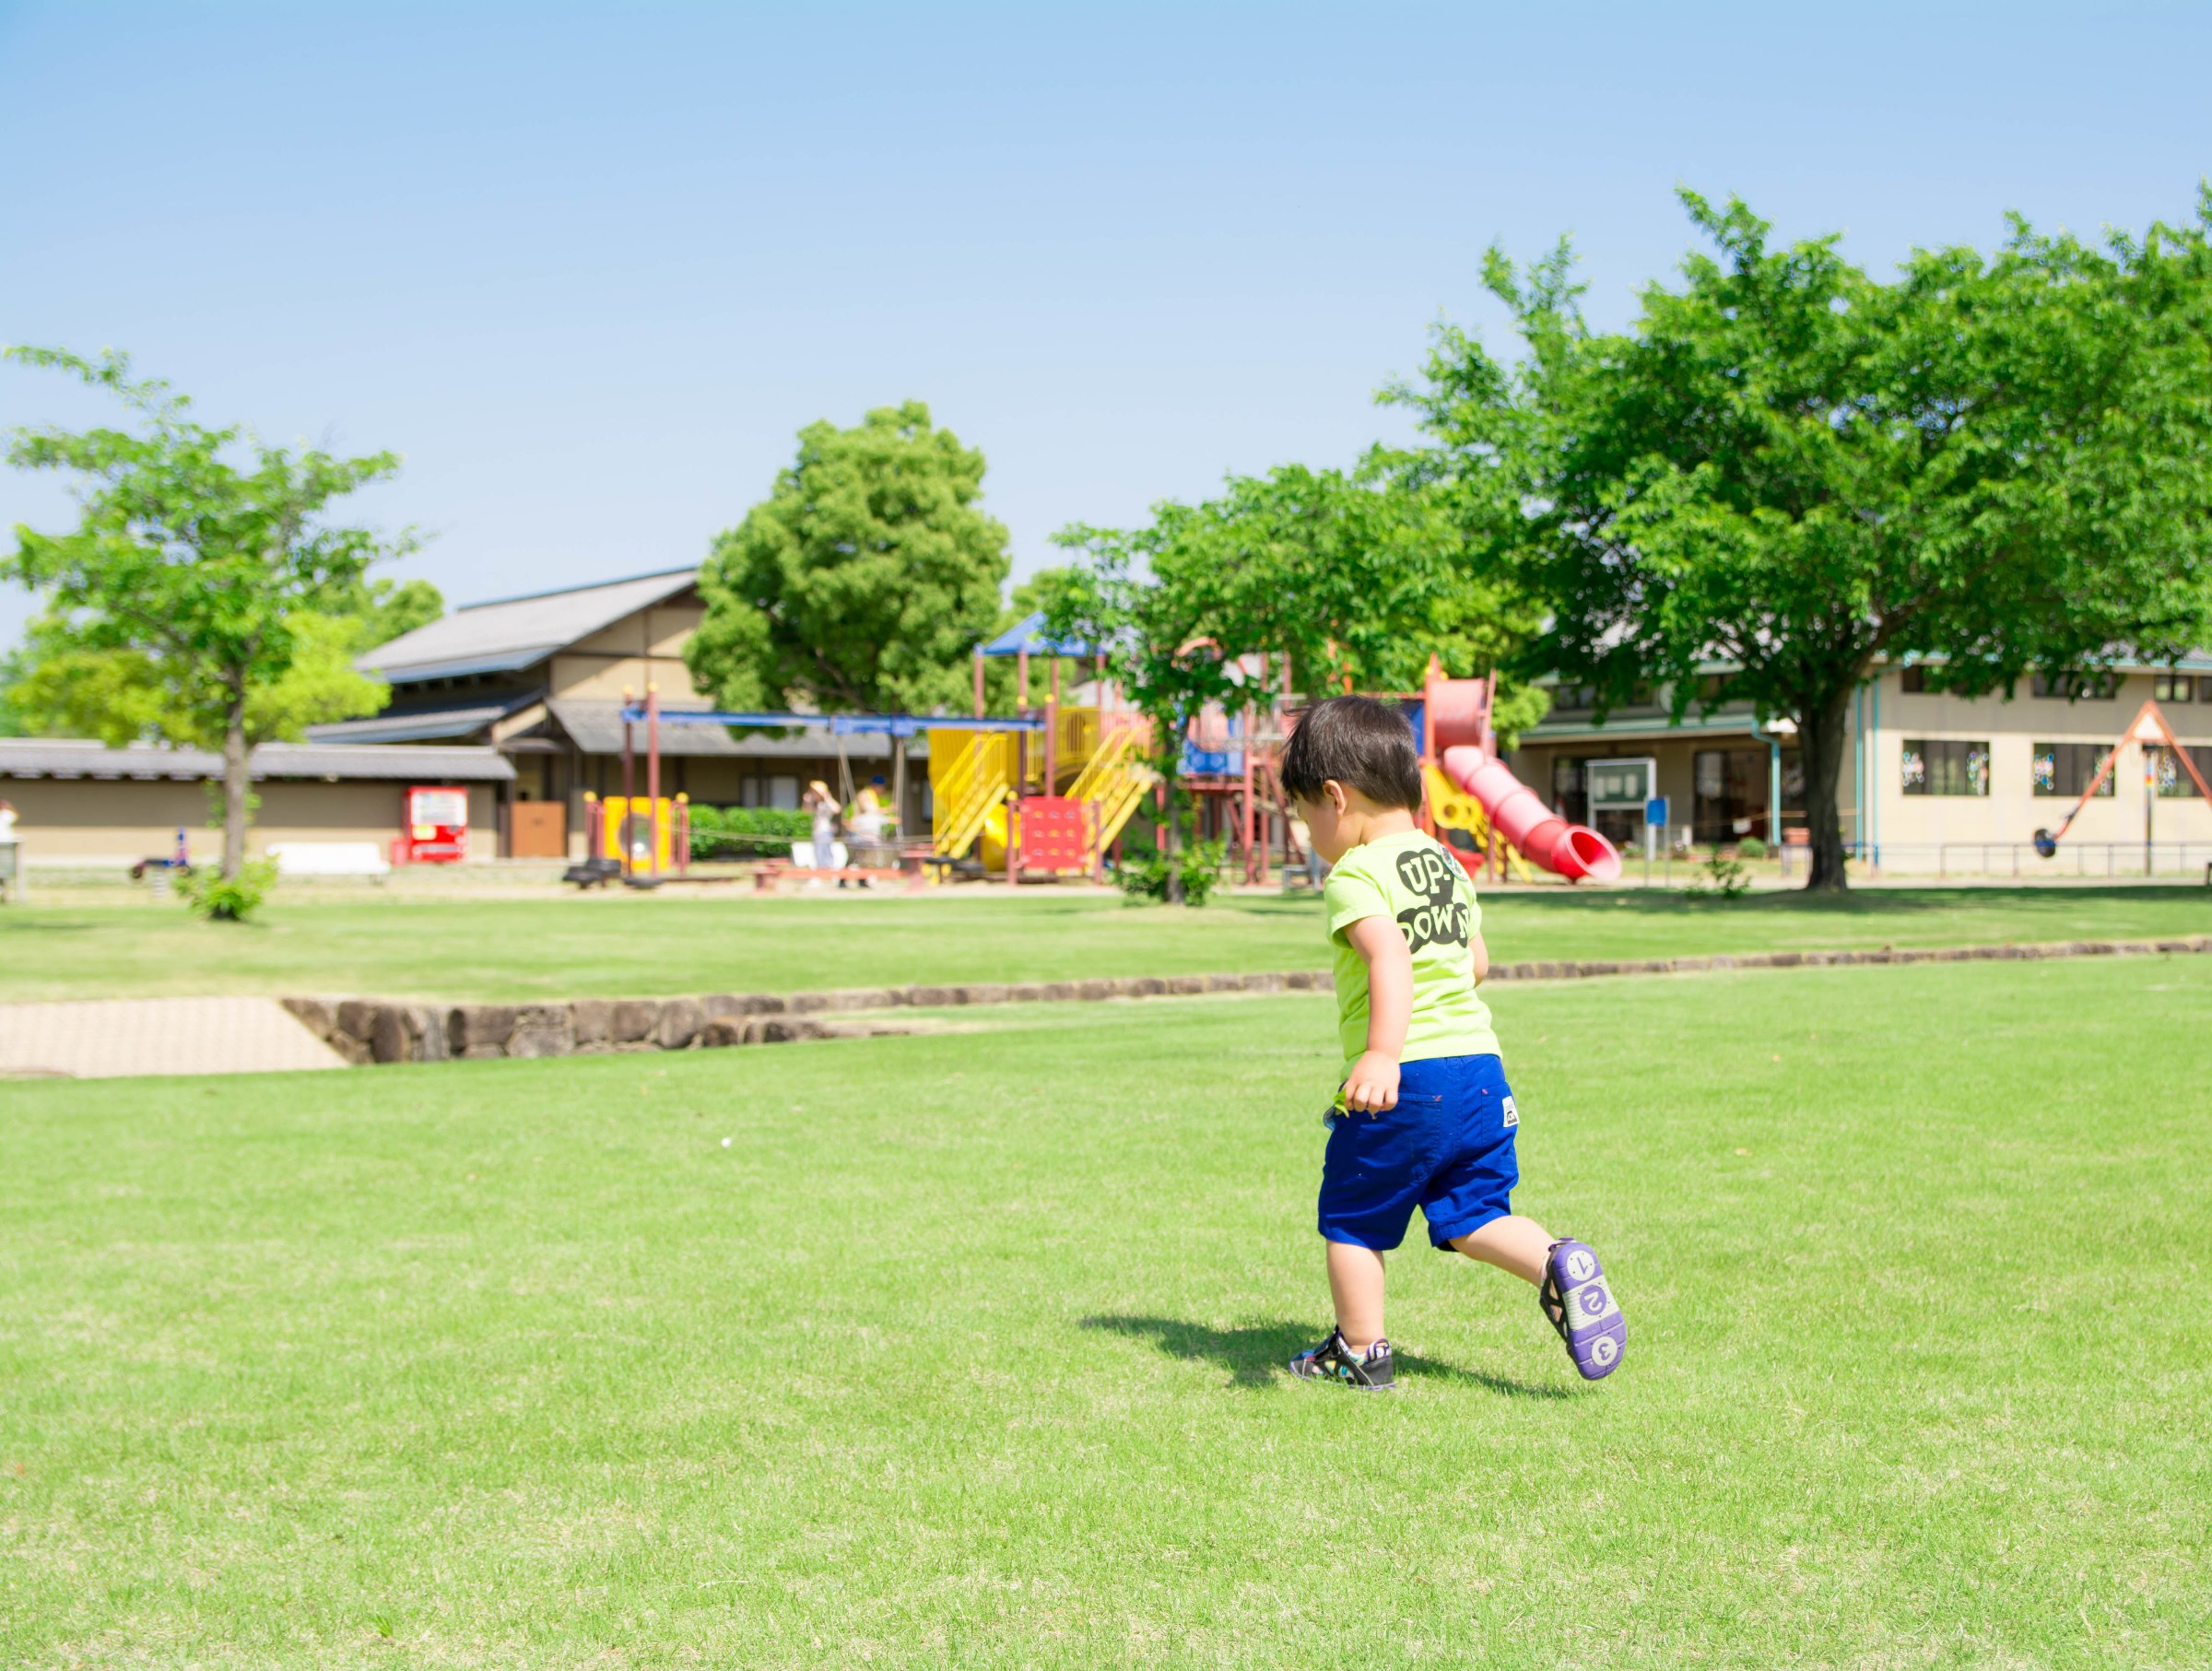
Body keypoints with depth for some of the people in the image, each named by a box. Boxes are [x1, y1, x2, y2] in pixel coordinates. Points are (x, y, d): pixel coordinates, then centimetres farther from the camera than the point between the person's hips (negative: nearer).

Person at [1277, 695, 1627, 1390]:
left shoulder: (1356, 875, -11)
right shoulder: (1447, 864, 15)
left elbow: (1391, 957, -28)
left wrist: (1383, 1052, -39)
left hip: (1407, 1079, -7)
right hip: (1480, 1064, 7)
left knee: (1350, 1219, 10)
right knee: (1472, 1214, 14)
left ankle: (1361, 1353, 17)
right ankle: (1556, 1263, -10)